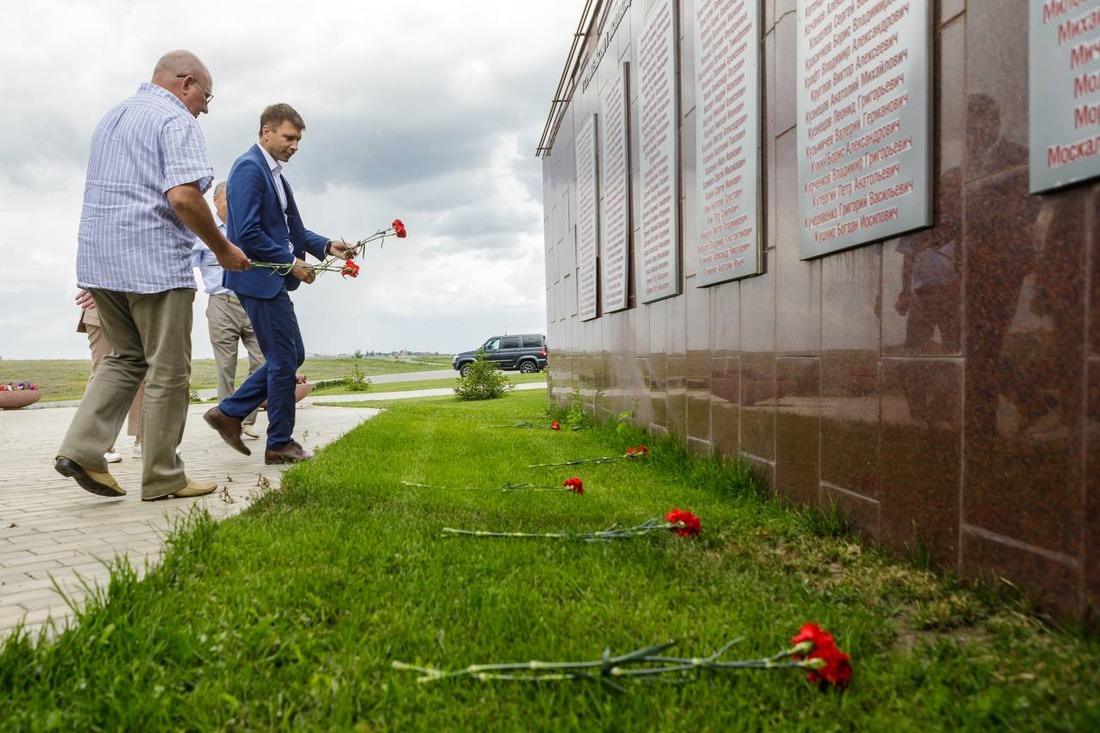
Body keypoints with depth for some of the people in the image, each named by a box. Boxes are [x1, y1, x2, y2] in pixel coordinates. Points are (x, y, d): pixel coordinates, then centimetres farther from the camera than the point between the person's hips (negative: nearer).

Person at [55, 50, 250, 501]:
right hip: (154, 264, -8)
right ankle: (163, 478, 8)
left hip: (99, 261, 8)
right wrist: (223, 249, -9)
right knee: (167, 371, 1)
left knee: (126, 358, 19)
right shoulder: (176, 121, -8)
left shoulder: (111, 118, 21)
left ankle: (81, 448, 5)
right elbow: (183, 197, -20)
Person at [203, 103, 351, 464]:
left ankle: (229, 413, 20)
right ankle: (280, 445, 10)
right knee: (284, 359, -2)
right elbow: (248, 233, -22)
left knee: (291, 356, 15)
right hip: (259, 278, -10)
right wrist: (291, 262, -16)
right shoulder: (249, 167, -14)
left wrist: (326, 245, 3)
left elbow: (292, 229, 19)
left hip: (273, 279, 10)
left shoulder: (274, 173, 17)